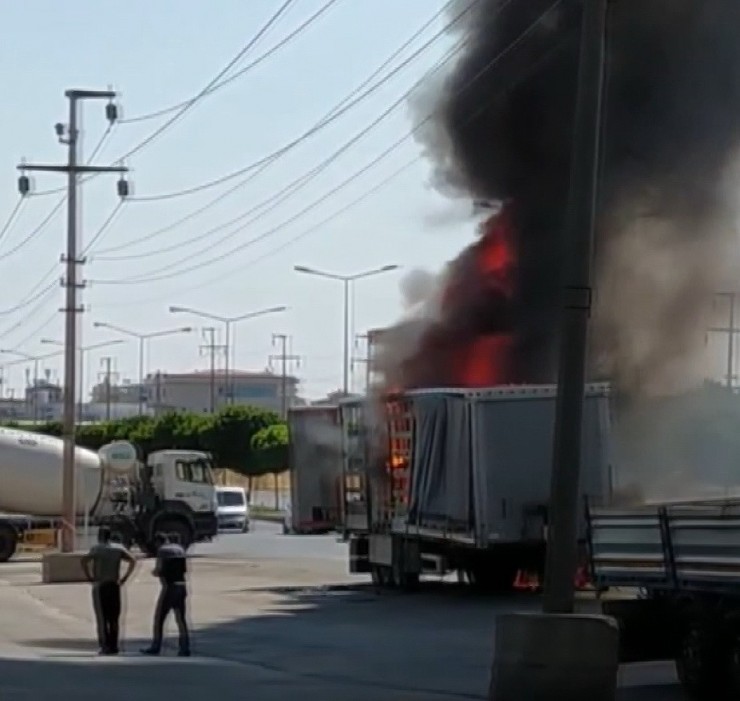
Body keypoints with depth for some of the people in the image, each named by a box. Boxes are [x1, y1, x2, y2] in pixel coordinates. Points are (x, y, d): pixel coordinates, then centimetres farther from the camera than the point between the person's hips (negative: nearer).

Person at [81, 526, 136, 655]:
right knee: (114, 618, 11)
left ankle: (105, 646, -6)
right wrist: (125, 577, 1)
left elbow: (84, 561, -22)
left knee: (102, 617, 0)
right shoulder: (118, 548, 7)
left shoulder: (97, 548, -6)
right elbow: (133, 560, -1)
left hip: (100, 586, -4)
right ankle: (114, 646, 9)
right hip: (115, 586, 4)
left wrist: (88, 576, -12)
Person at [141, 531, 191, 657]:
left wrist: (154, 572, 12)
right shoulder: (180, 550, 14)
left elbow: (158, 571, -9)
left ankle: (155, 647, 4)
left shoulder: (162, 550, -5)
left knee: (159, 618, 3)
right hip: (182, 586, 6)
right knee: (181, 619, 7)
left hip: (169, 587, -6)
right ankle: (185, 648, 1)